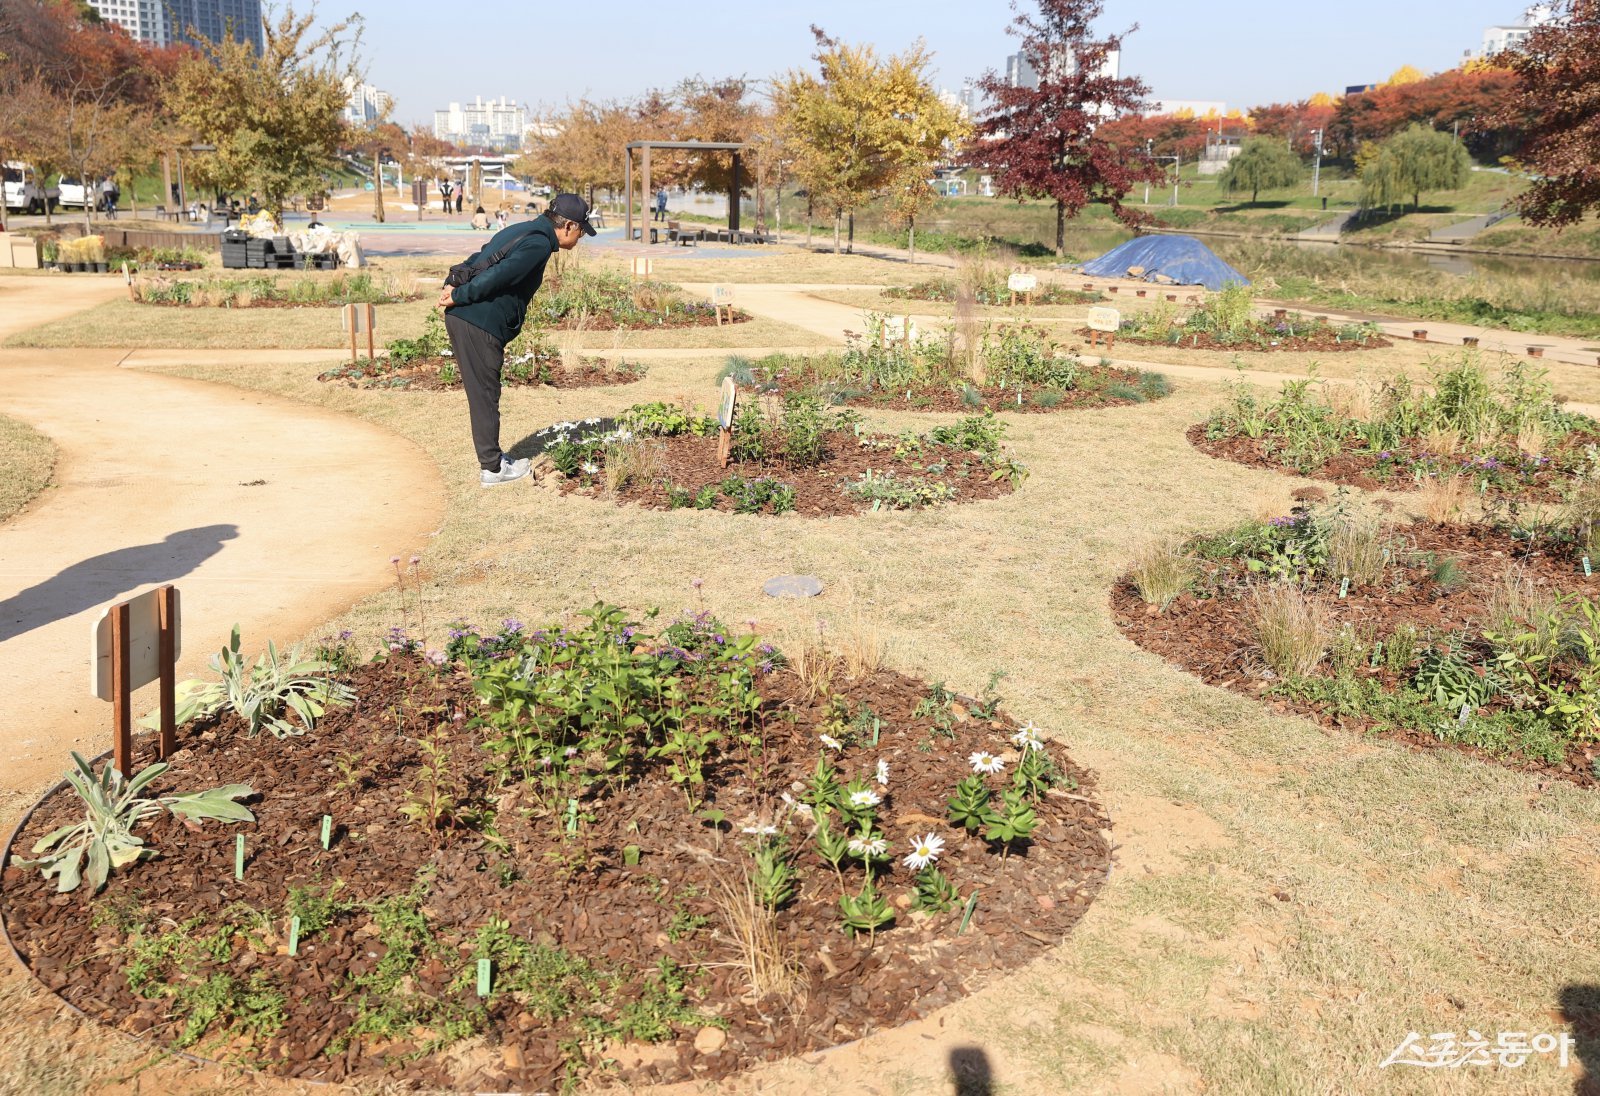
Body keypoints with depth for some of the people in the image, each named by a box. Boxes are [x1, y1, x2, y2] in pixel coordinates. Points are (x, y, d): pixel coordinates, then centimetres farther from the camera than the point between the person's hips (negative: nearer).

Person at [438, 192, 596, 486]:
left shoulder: (521, 231, 20)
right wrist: (459, 296, -15)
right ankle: (492, 469, 10)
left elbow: (477, 260, 16)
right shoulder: (540, 243, -12)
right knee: (485, 396, 0)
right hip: (480, 326, -9)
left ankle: (491, 456, 30)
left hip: (459, 318, 9)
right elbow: (497, 276, -21)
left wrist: (453, 286, 4)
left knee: (483, 393, 18)